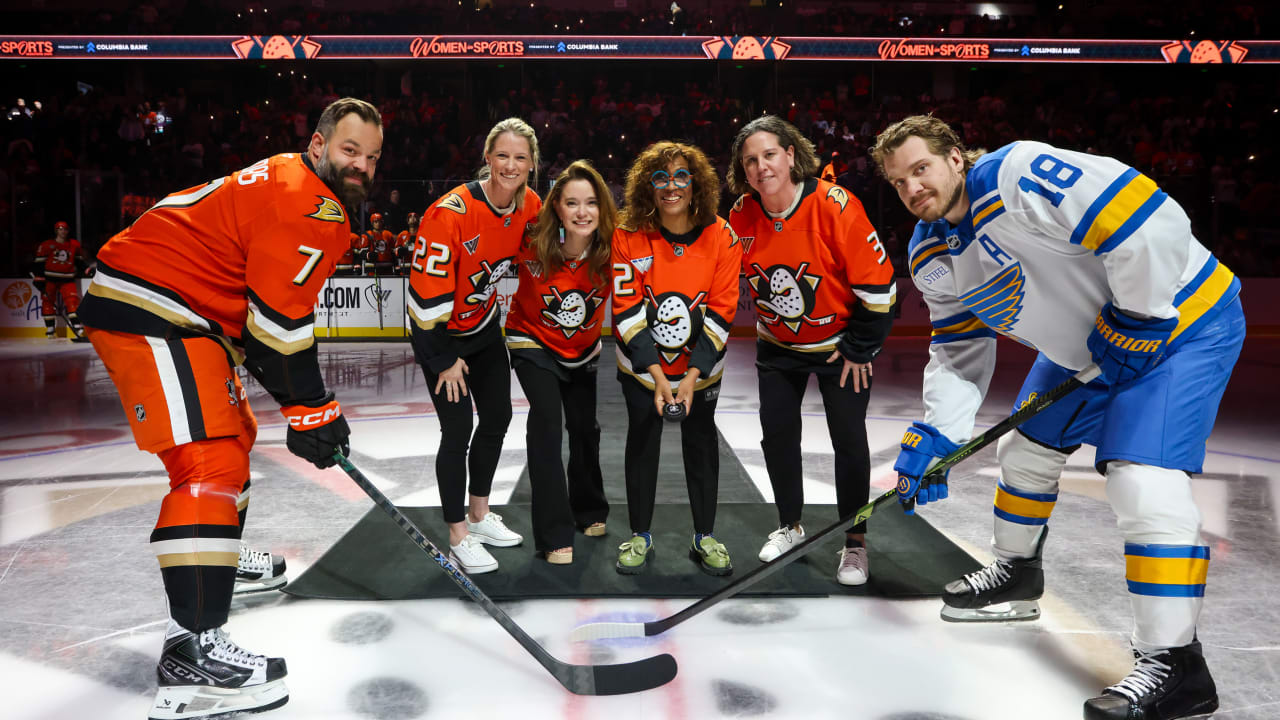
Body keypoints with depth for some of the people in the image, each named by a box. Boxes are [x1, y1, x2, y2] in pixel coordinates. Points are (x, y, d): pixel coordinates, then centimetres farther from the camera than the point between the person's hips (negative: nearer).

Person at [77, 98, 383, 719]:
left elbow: (279, 307, 22)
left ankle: (218, 557, 48)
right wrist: (310, 410, -10)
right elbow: (279, 323, -20)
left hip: (187, 313, 12)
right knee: (210, 464, -20)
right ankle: (191, 651, -22)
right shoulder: (307, 206, -17)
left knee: (232, 433, 25)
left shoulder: (289, 185, 18)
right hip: (150, 311, -12)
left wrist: (307, 399, 19)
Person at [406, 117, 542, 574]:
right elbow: (427, 288, -26)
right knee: (458, 429, -7)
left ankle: (479, 514, 32)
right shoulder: (452, 212, -30)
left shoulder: (531, 207, -9)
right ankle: (459, 536, 9)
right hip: (439, 332, -7)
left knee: (498, 418, 12)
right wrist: (444, 359, -19)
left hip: (484, 324, 7)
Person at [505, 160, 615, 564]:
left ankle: (590, 512, 40)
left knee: (585, 428, 15)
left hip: (583, 349, 3)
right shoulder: (533, 250, -29)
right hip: (534, 344, -3)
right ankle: (555, 535, -9)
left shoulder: (612, 250, -24)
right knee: (547, 421, -18)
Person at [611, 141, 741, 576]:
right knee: (641, 442, 10)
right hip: (641, 367, 0)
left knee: (702, 444, 10)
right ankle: (640, 536, 27)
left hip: (700, 368, 1)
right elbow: (627, 310, -14)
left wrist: (692, 375, -19)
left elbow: (720, 313, -13)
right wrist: (656, 371, -22)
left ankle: (705, 537, 27)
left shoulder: (721, 238, -13)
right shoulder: (629, 237, -14)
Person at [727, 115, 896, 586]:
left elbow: (877, 282, -20)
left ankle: (855, 543, 15)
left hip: (839, 343, -4)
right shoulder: (742, 216, -12)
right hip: (777, 345, 4)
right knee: (777, 434, 7)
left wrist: (860, 348, -14)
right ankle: (790, 527, 29)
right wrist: (769, 320, 7)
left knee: (849, 440, -1)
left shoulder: (834, 206, -26)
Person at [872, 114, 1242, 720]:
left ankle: (1172, 662, -10)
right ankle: (1016, 576, 39)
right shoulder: (931, 255, 1)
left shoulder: (1020, 175, -28)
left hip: (1181, 318, -9)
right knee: (1025, 448, 16)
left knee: (1143, 479, -21)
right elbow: (958, 348, 7)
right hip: (1082, 348, 9)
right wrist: (934, 437, -2)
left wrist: (1132, 326, -23)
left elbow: (1150, 223, -33)